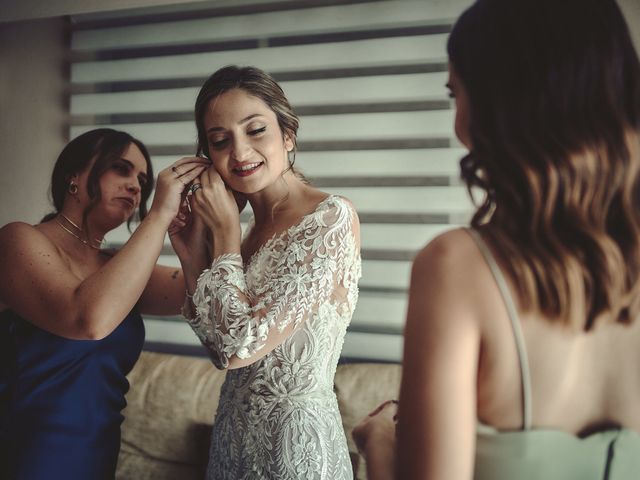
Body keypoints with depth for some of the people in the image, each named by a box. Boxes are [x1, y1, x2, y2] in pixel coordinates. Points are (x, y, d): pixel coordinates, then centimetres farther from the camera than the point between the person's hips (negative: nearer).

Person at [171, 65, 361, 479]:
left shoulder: (332, 218, -18)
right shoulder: (256, 227, 5)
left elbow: (242, 347, -23)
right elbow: (222, 351, 4)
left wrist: (224, 231, -13)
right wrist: (190, 254, -3)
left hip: (295, 439, -7)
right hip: (236, 435, 7)